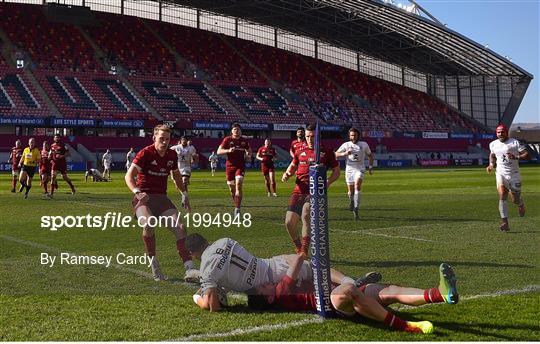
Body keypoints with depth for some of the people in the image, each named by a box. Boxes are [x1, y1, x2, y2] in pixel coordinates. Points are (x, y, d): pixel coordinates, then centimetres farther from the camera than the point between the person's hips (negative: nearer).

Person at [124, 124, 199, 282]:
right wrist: (137, 191, -35)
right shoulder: (145, 153, -10)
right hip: (143, 198, -5)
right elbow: (129, 176, -18)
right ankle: (154, 266, -14)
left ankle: (189, 269, -11)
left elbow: (176, 175, 27)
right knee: (149, 224, -33)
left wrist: (184, 194, 26)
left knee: (180, 227, -13)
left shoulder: (172, 155, 7)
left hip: (162, 198, 5)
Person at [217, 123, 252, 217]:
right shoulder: (227, 140, 0)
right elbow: (218, 151, -5)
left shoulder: (244, 141, 6)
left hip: (240, 166, 0)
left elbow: (250, 151, 21)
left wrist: (249, 155, -2)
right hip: (230, 166, 0)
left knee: (238, 185, -18)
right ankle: (237, 206, 27)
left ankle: (237, 209, -18)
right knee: (232, 189, 6)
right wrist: (228, 150, -21)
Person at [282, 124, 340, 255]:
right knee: (289, 223, -6)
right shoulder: (300, 150, 13)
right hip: (299, 190, 4)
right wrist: (287, 174, 6)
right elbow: (293, 165, 28)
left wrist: (327, 183, -10)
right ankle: (299, 249, 20)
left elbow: (336, 171, 9)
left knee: (306, 215, -30)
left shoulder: (326, 152, 4)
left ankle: (304, 251, -25)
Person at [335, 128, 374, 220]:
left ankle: (356, 209, -27)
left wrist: (370, 167, 13)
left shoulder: (364, 145, 5)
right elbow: (336, 154, -4)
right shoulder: (346, 145, 2)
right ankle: (351, 201, 42)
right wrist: (344, 153, -22)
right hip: (349, 169, 1)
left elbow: (370, 155, 19)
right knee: (350, 190, 6)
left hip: (360, 169, -1)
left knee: (357, 185, -25)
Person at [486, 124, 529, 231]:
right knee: (502, 196, -18)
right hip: (501, 174, 2)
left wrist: (516, 157, -28)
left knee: (515, 200, 6)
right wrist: (491, 164, 7)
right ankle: (505, 222, -18)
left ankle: (521, 203, 46)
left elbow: (527, 155, -12)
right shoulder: (493, 144, 5)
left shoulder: (514, 143, -8)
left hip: (514, 174, -2)